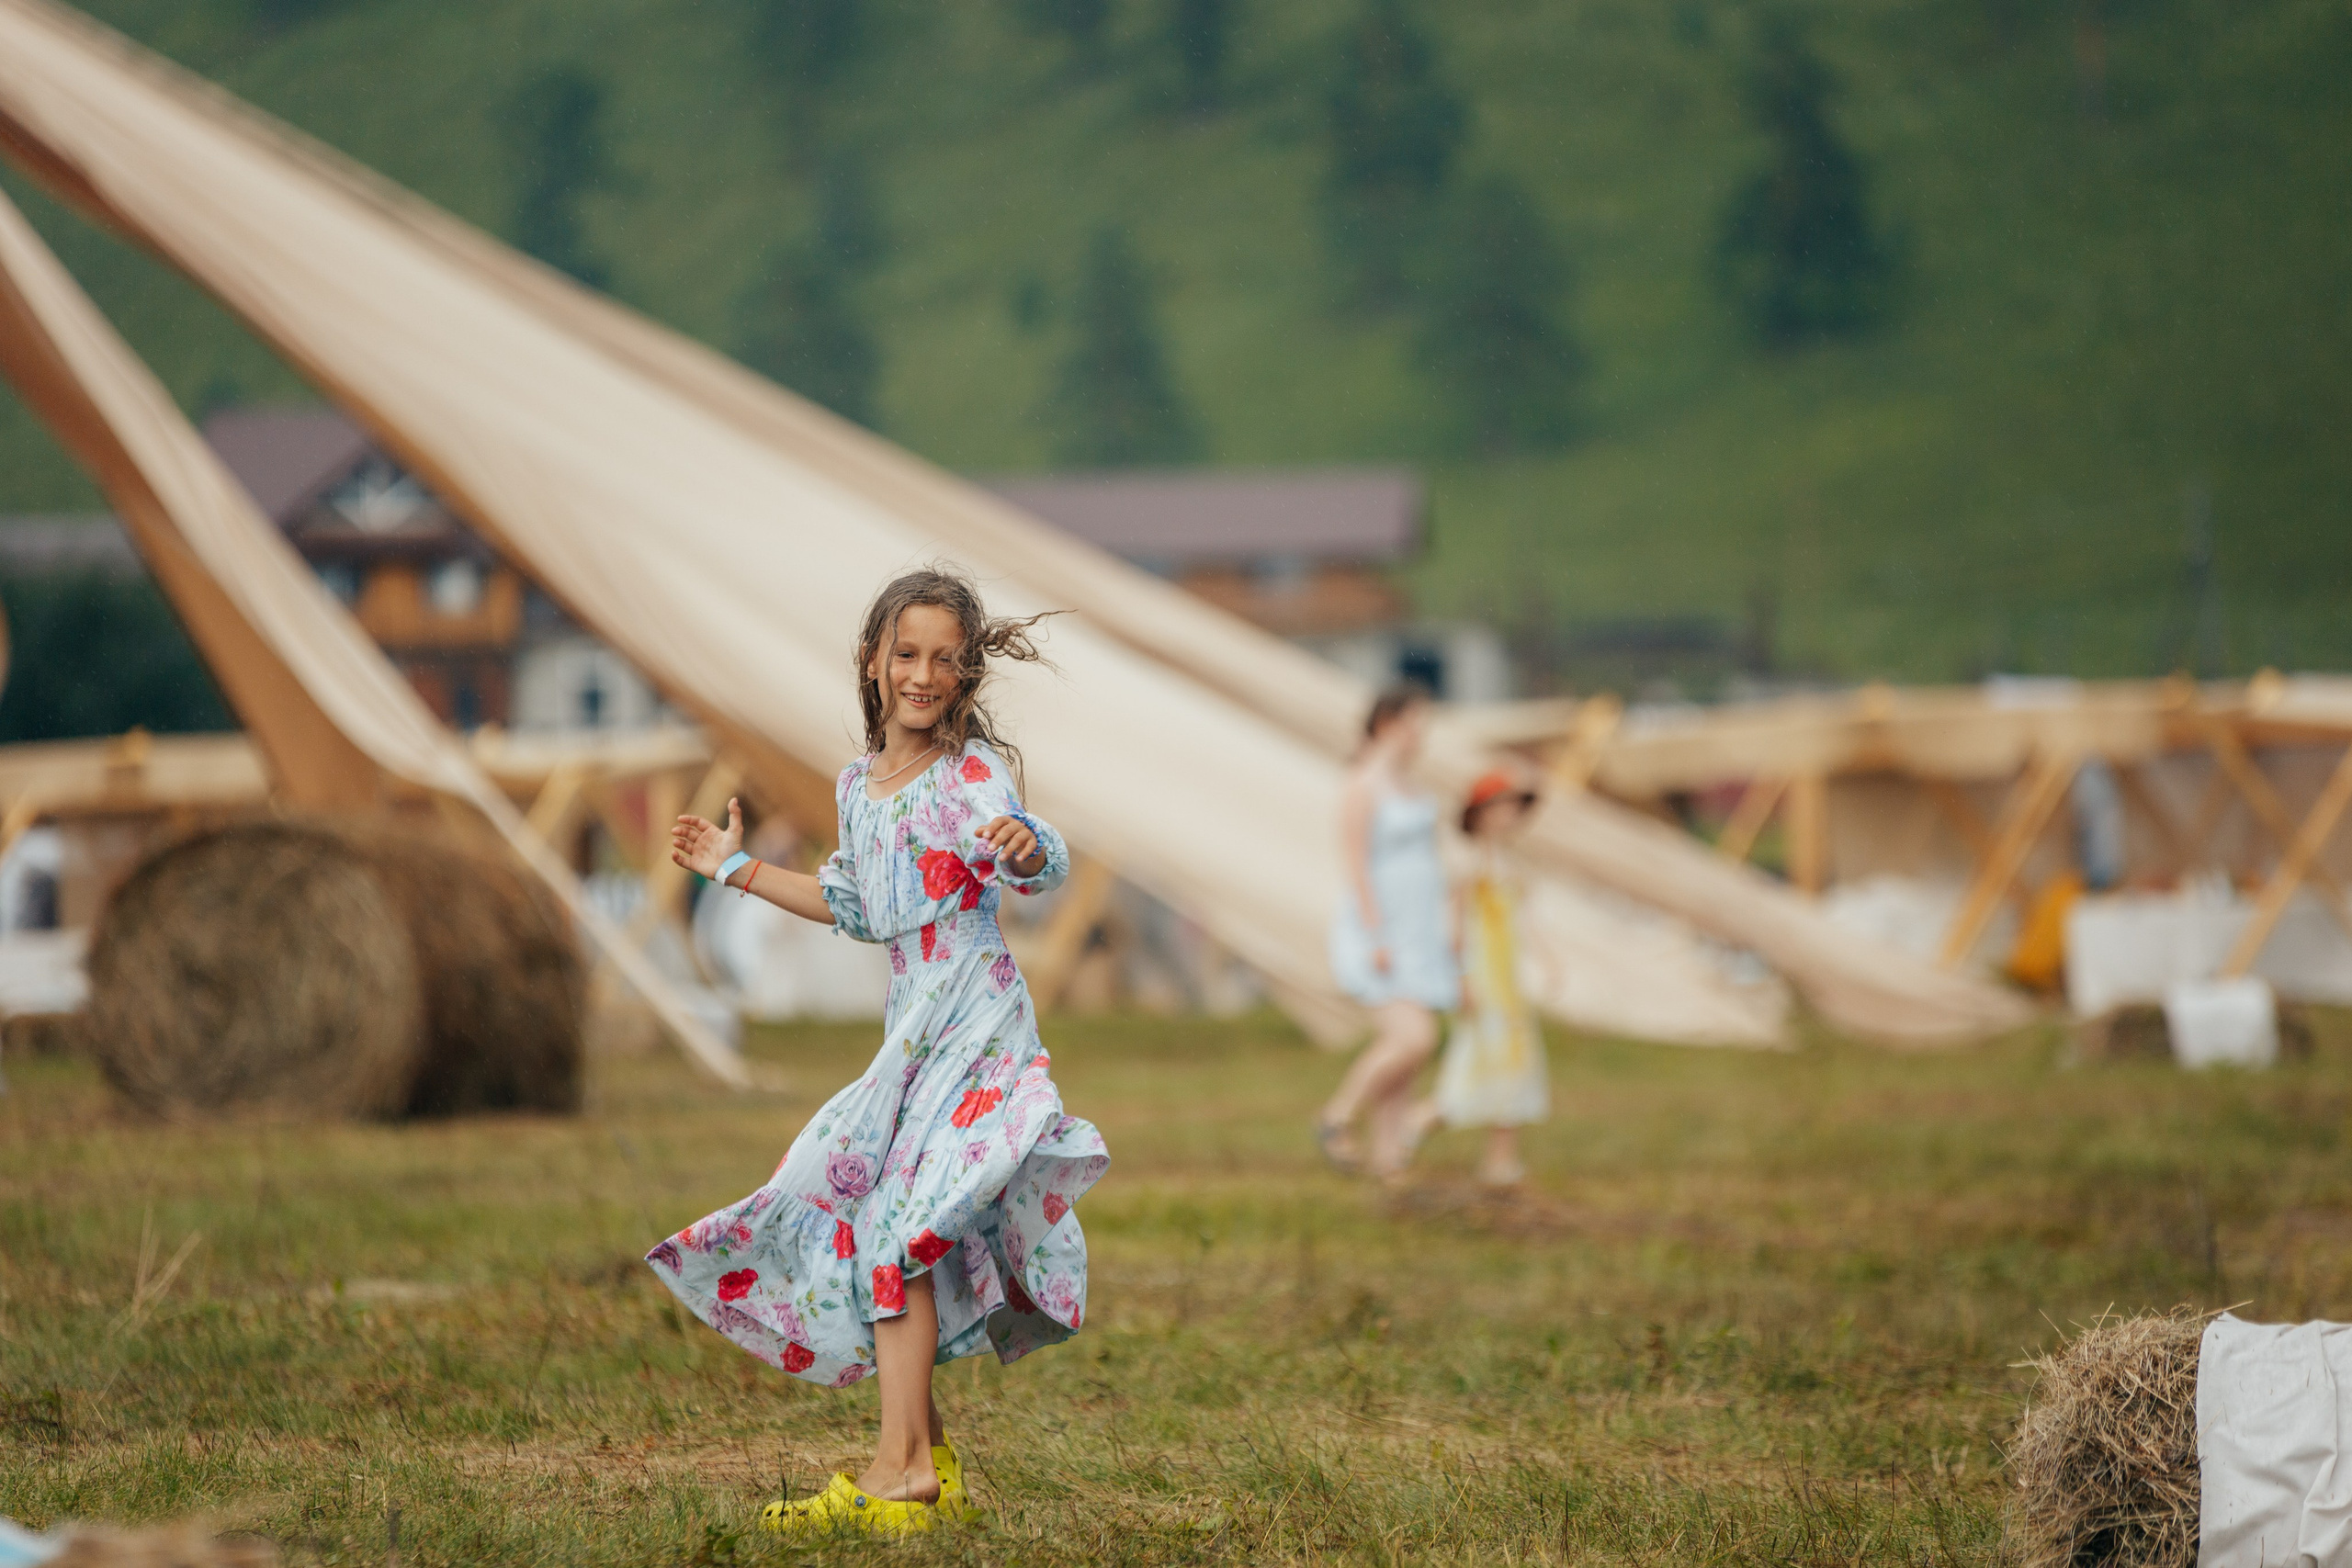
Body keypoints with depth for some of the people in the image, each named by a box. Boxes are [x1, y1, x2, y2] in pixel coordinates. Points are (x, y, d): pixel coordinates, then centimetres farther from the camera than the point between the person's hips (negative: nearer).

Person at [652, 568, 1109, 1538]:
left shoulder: (973, 770, -10)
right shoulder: (859, 785, 13)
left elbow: (1047, 867, -26)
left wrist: (1024, 848, -50)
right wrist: (740, 870, 31)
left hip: (976, 1021, -8)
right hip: (911, 1023, 8)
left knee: (899, 1225, -15)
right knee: (839, 1208, 7)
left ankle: (901, 1468, -15)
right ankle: (929, 1457, 11)